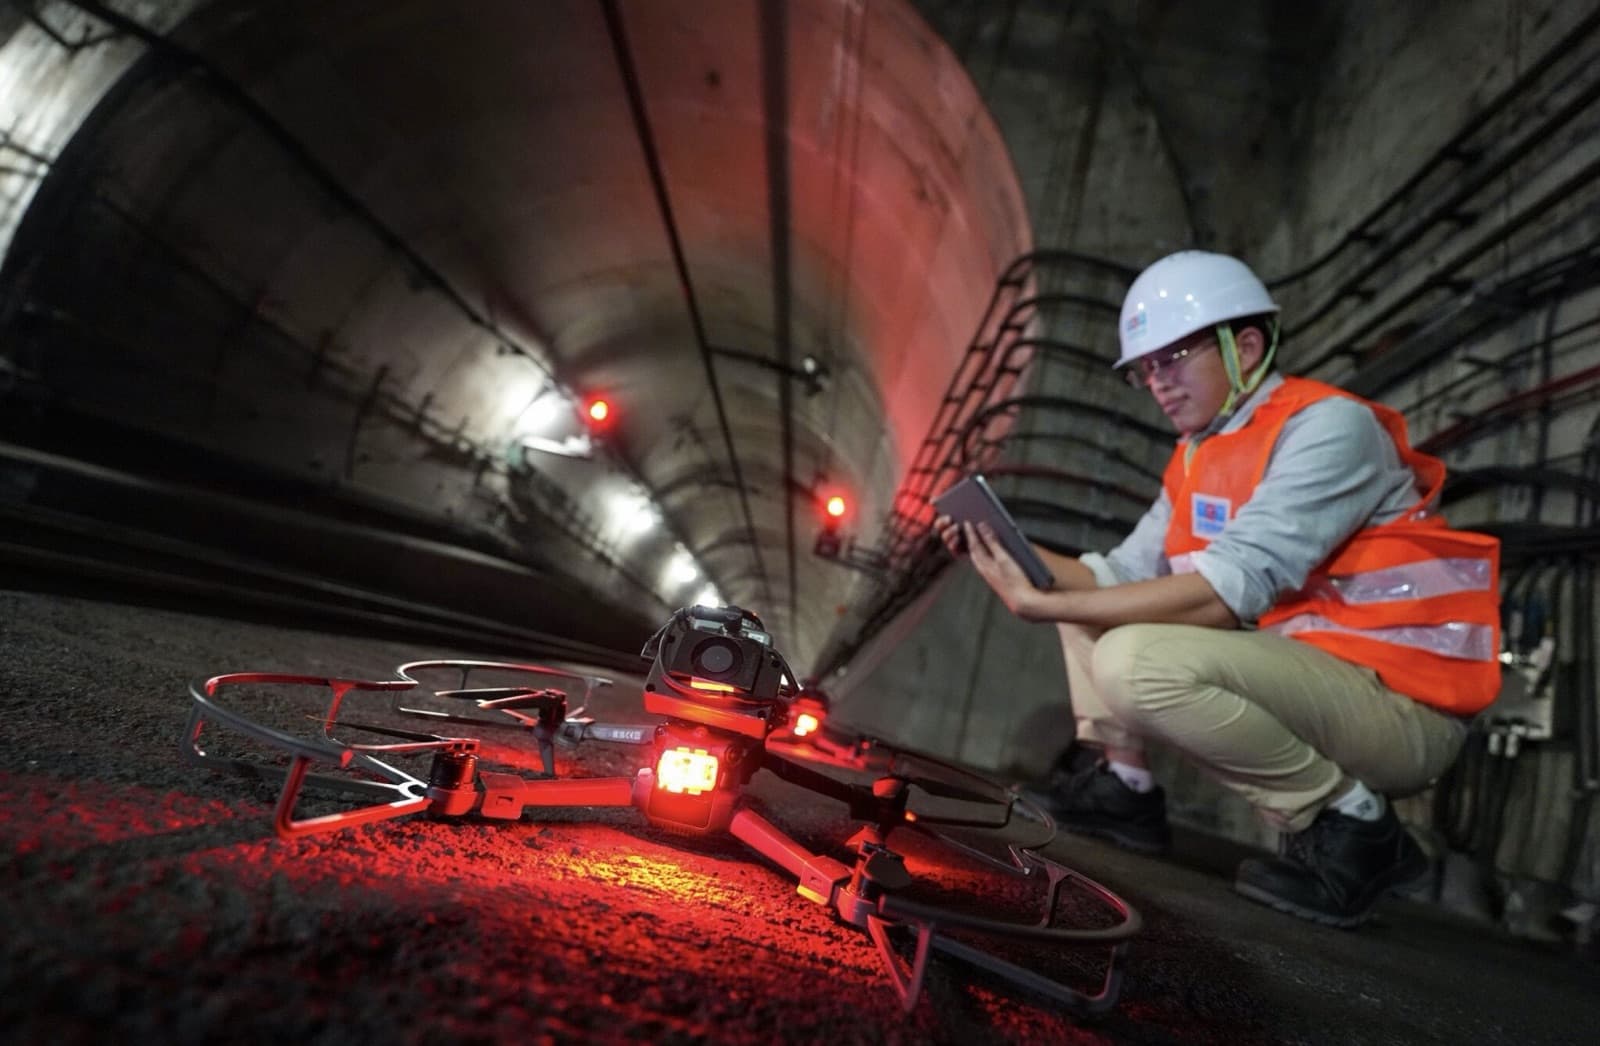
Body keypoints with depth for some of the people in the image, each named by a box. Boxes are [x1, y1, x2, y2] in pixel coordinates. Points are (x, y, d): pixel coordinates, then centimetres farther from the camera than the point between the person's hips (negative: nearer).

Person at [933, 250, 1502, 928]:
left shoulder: (1328, 426, -16)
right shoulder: (1196, 459, 9)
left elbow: (1228, 591, -27)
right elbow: (1122, 575, 8)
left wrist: (1041, 605, -28)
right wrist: (1008, 549, -7)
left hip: (1402, 705, -8)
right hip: (1307, 676, 8)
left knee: (1136, 660, -30)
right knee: (1091, 600, 9)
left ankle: (1352, 826, -12)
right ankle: (1121, 784, 10)